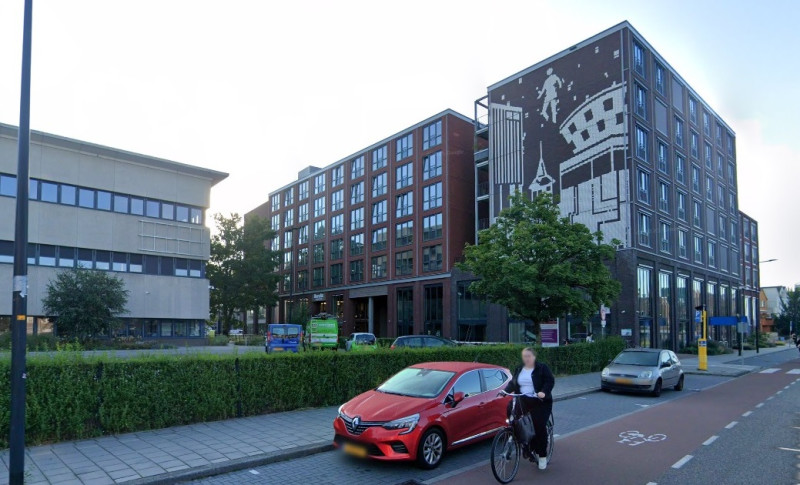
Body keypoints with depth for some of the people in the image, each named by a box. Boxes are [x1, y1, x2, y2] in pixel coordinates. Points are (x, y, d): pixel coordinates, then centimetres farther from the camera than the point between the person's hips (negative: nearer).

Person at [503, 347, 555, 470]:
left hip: (540, 401, -4)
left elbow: (550, 381, -12)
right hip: (523, 400, 4)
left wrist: (543, 392, -29)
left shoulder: (542, 368, -3)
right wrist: (506, 391, -9)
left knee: (540, 427, -11)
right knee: (510, 408, -22)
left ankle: (542, 456, 5)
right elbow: (513, 383, 10)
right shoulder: (519, 369, 13)